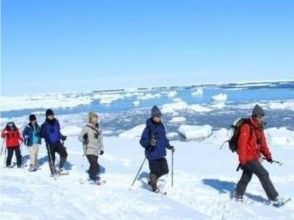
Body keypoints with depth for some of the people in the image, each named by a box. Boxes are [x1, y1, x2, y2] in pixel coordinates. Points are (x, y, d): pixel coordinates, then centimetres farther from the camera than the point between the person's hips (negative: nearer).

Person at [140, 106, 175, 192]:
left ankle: (152, 180, 37)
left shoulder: (161, 126, 8)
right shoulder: (149, 128, -14)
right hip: (152, 154, -7)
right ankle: (154, 188, 24)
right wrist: (149, 142, -32)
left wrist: (169, 146, 18)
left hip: (161, 153, 7)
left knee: (164, 170, 12)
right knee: (154, 171, 1)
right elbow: (142, 141, -15)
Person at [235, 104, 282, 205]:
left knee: (246, 177, 16)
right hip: (248, 158, -9)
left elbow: (263, 143, 16)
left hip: (255, 157, 9)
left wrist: (267, 155, 4)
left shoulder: (259, 128, 9)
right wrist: (242, 160, -22)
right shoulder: (246, 128, -18)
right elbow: (242, 145, -20)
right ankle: (273, 197, -4)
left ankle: (238, 196, 29)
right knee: (263, 174, -9)